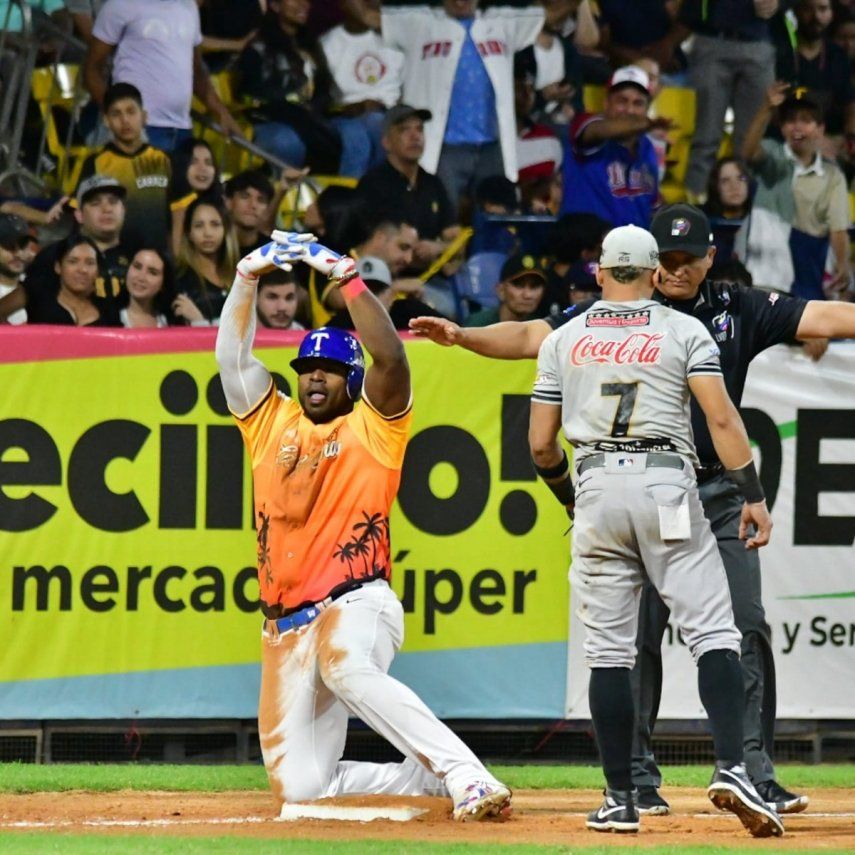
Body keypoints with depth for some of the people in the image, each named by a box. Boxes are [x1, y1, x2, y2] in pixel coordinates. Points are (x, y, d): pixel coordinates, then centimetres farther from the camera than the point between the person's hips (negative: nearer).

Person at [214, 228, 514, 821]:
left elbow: (390, 355, -8)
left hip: (356, 601, -6)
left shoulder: (374, 426, 9)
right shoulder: (271, 422, 21)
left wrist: (346, 277, -7)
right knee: (299, 786, -4)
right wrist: (249, 276, 6)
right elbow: (232, 354, 14)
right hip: (285, 623, 6)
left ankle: (469, 778, -47)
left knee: (348, 669, -42)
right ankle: (430, 776, 11)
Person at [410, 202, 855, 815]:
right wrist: (462, 337, -15)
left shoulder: (739, 311, 6)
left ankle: (754, 772, 1)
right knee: (637, 633, -1)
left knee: (746, 627, -4)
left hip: (717, 494, 1)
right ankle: (636, 777, 7)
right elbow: (534, 337, -1)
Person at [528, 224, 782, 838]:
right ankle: (732, 768, -22)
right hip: (666, 485, -2)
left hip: (596, 488, 2)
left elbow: (541, 443, 12)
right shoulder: (685, 332, 5)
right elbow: (721, 418, -6)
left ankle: (621, 799, 2)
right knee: (713, 631, -4)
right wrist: (753, 495, -3)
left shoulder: (563, 340, 13)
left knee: (608, 648, 5)